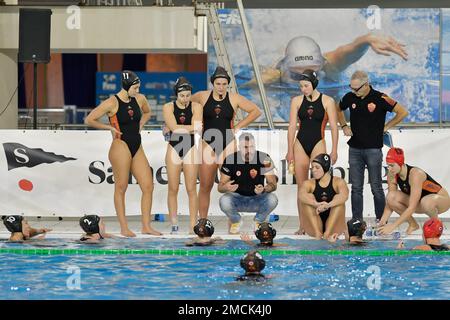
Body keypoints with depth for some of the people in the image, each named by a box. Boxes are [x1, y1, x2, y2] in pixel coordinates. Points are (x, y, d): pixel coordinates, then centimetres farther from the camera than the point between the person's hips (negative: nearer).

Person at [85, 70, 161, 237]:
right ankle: (124, 228, 5)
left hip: (137, 147, 7)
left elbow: (147, 112, 32)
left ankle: (146, 226, 8)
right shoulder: (112, 103, -10)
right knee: (121, 187, -1)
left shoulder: (140, 99, 8)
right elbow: (89, 120, -9)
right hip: (121, 147, -7)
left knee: (148, 186, 1)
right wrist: (110, 127, -6)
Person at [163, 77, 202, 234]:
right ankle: (174, 225, 9)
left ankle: (193, 225, 0)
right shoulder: (168, 107, -1)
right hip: (173, 149, 0)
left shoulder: (196, 107, 0)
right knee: (173, 189, 2)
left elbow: (195, 128, -12)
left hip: (191, 149, 0)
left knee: (191, 189, -1)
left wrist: (180, 128, -16)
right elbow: (174, 127, -15)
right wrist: (191, 127, -13)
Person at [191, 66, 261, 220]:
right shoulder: (202, 96, 1)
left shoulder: (234, 99, 1)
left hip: (228, 144, 0)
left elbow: (256, 111, 9)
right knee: (205, 186, 0)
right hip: (208, 144, 0)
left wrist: (238, 126, 2)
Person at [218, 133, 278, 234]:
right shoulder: (230, 160, -11)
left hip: (257, 199, 0)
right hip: (237, 198, 0)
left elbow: (273, 184, -12)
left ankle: (258, 221, 3)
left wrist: (263, 189, -37)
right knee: (224, 201, -34)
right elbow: (220, 187, -8)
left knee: (272, 199, -31)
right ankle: (236, 221, 3)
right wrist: (226, 187, -35)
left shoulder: (264, 159, -12)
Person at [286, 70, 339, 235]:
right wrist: (290, 151, 1)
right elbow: (292, 126, 4)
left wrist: (334, 150, -4)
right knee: (301, 187, 3)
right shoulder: (297, 101, 5)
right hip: (300, 144, 2)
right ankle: (302, 225, 6)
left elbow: (333, 126, 0)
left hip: (318, 144, -2)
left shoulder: (327, 101, -1)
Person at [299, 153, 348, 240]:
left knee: (339, 200, -21)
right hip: (314, 227, 1)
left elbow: (344, 196, -24)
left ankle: (327, 233, -32)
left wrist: (328, 205, -42)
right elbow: (301, 195, -21)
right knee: (309, 198, -16)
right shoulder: (309, 183, 3)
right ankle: (317, 233, -30)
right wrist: (317, 204, -40)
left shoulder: (338, 182, 0)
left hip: (333, 227, -1)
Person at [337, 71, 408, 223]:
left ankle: (381, 220, 8)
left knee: (376, 187, 1)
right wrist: (344, 126, 12)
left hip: (373, 149, -4)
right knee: (356, 188, 6)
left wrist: (386, 127, -4)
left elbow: (402, 112, -8)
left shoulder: (380, 98, -11)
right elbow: (338, 109, 25)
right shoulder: (350, 97, 3)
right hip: (354, 149, 4)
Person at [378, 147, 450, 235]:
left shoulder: (415, 174, -33)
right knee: (391, 197, -19)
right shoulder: (392, 176, -12)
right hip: (419, 203, 6)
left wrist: (393, 226, -39)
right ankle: (413, 224, 0)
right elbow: (390, 203, -7)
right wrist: (382, 222, -23)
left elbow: (412, 208, -37)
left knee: (426, 202, -43)